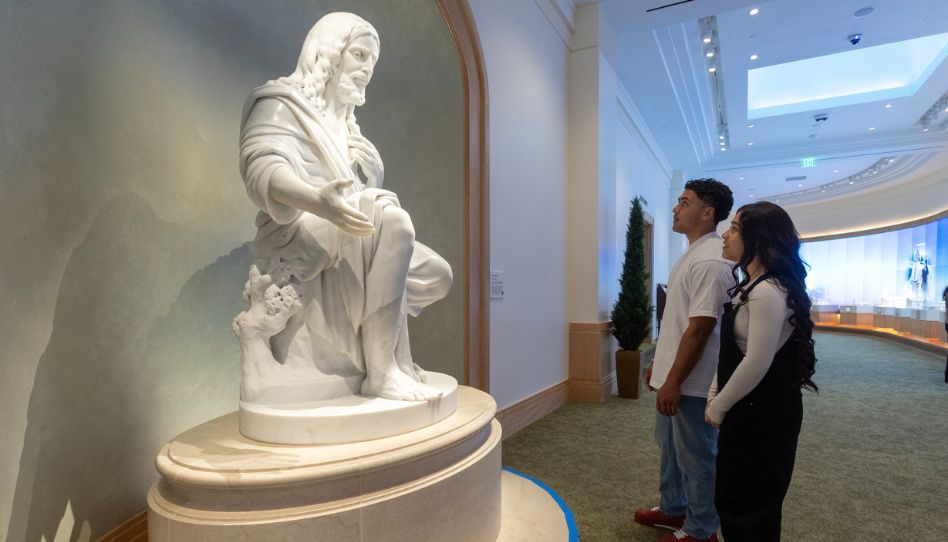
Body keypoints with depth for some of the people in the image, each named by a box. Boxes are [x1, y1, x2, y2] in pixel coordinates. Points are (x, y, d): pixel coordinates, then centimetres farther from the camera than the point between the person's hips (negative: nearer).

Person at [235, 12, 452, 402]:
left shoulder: (342, 122, 23)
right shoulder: (281, 101, -1)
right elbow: (261, 168, -21)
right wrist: (316, 201, -40)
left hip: (346, 244, 8)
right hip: (298, 242, -8)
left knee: (436, 275, 1)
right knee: (390, 219, -34)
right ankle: (383, 372, -32)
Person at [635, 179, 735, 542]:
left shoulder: (710, 261, -21)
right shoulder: (691, 254, 10)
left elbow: (699, 329, -24)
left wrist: (674, 381, -21)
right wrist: (659, 364, 19)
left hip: (691, 383, -10)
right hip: (673, 375, 10)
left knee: (696, 457, 7)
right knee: (671, 447, 22)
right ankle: (673, 509, 40)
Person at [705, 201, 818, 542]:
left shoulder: (767, 291, -22)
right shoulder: (751, 286, 10)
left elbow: (757, 363, -24)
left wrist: (719, 407, -13)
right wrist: (714, 395, 8)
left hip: (764, 412, -9)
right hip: (750, 410, 9)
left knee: (749, 506, 8)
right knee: (734, 498, 20)